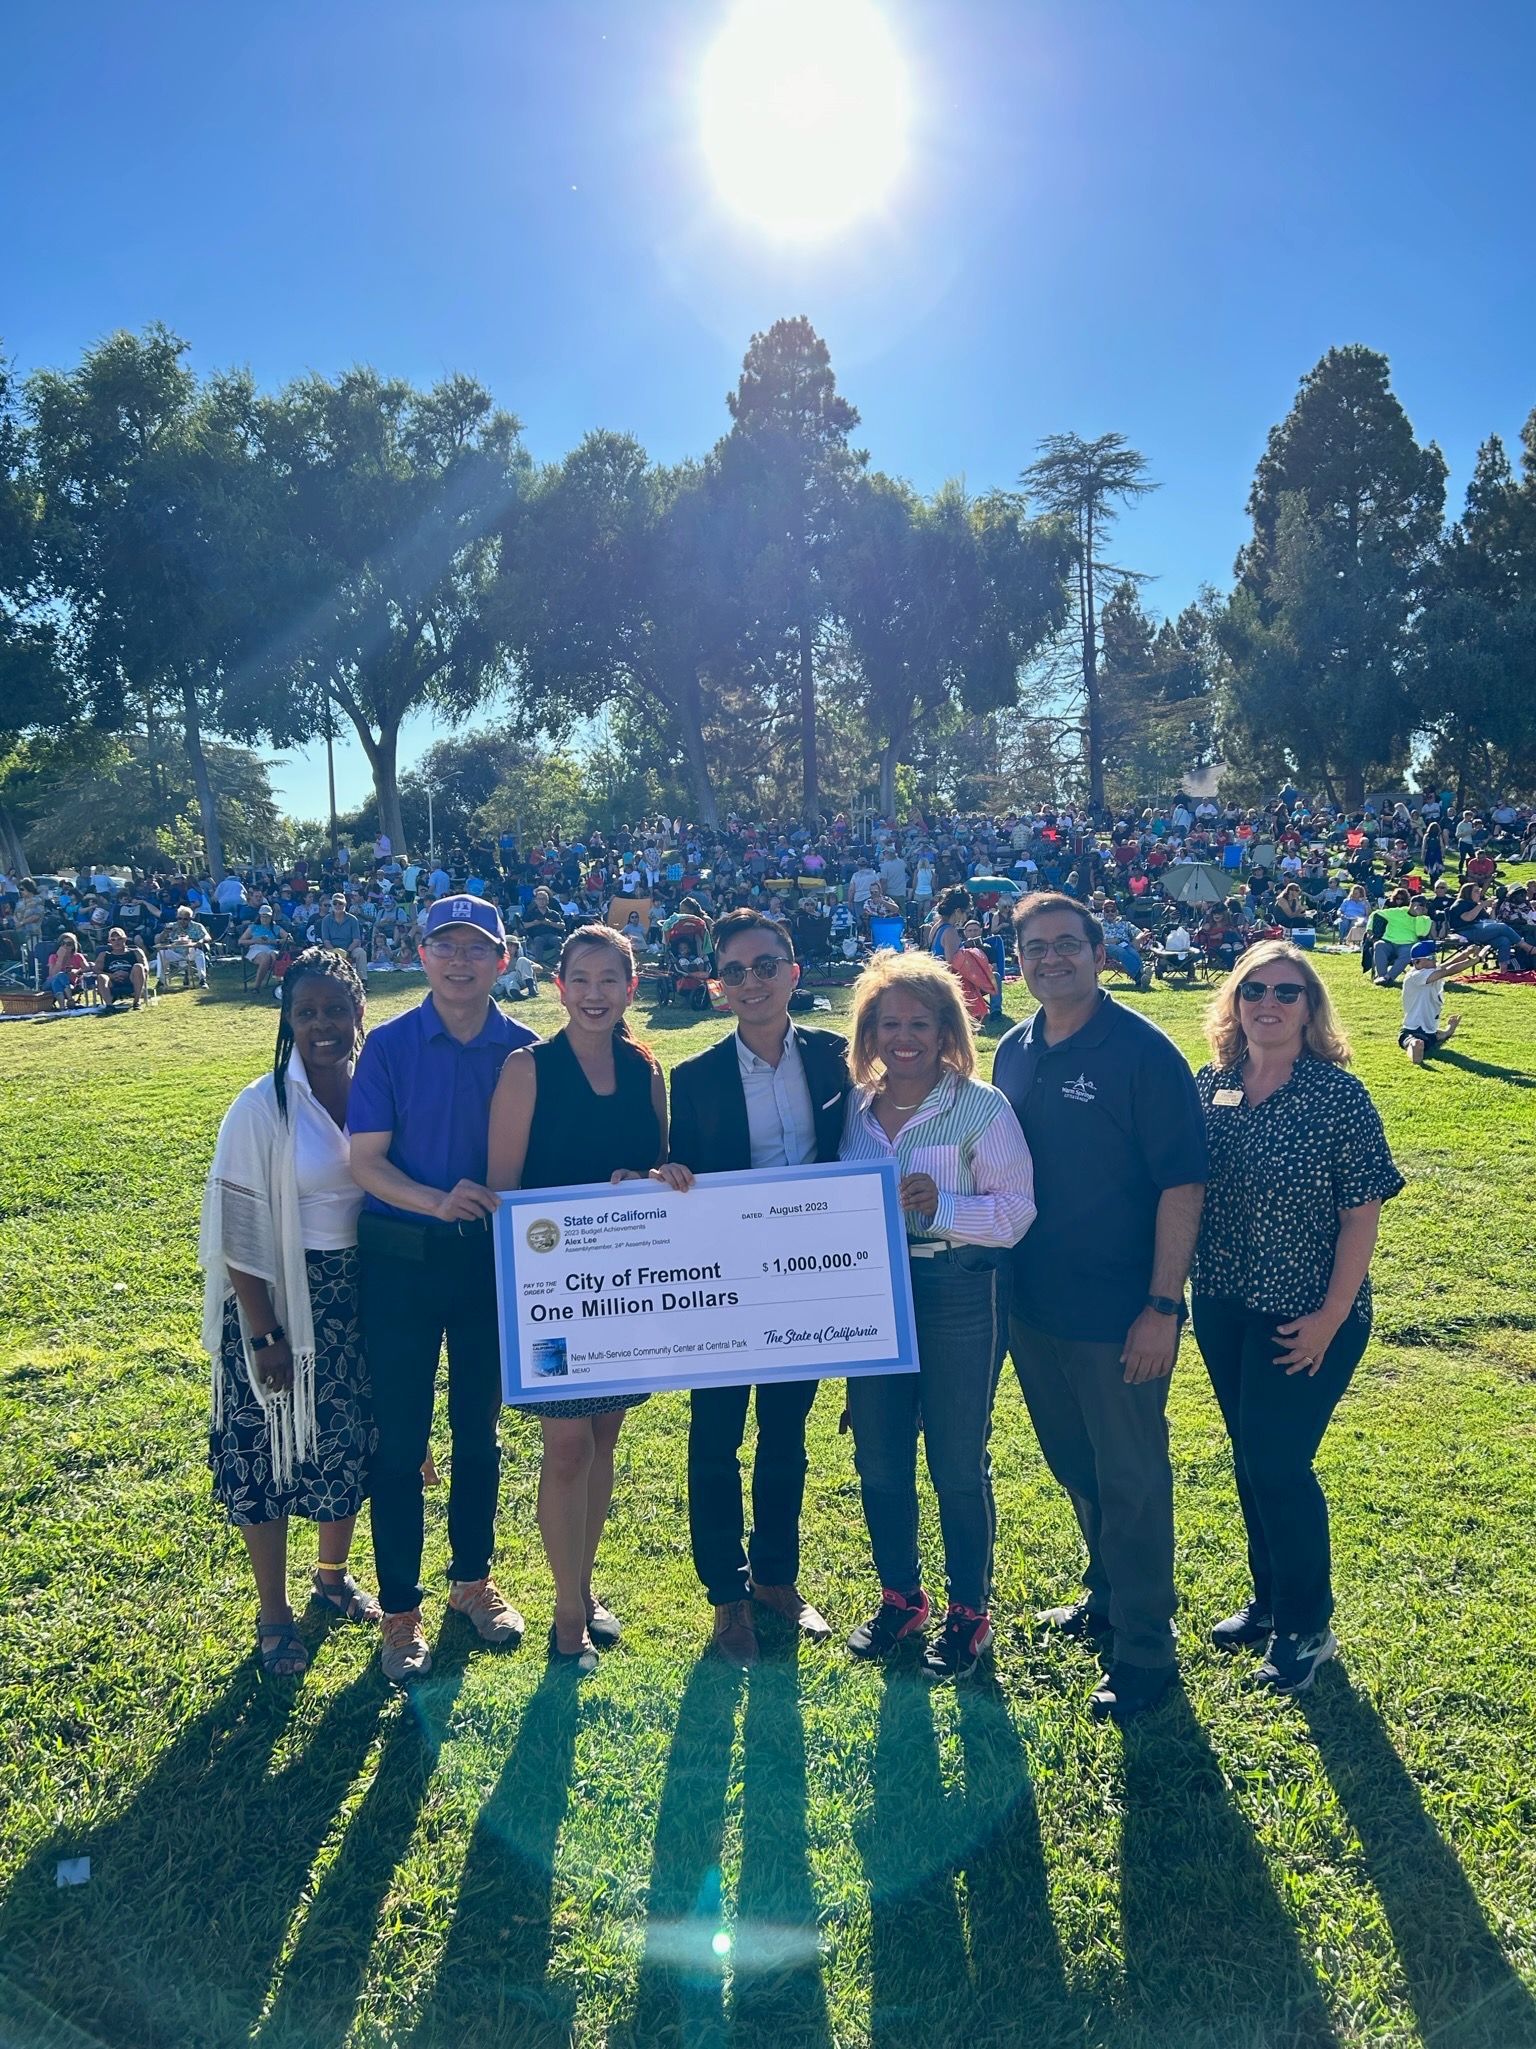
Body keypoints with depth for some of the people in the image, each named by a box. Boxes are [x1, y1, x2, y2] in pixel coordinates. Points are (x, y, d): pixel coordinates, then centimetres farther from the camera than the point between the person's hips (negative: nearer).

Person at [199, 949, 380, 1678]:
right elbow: (239, 1231, -12)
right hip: (280, 1297, -4)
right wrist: (264, 1335, -13)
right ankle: (272, 1612, 28)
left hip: (357, 1296, 4)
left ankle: (333, 1575, 41)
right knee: (270, 1449, 8)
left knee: (349, 1442, 17)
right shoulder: (262, 1109, -14)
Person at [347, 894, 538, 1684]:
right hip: (401, 1262, -2)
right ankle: (400, 1610, 21)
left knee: (479, 1430, 15)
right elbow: (366, 1161, -10)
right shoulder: (389, 1046, -6)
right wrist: (437, 1200, -25)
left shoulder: (523, 1050, -2)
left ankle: (473, 1578, 35)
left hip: (492, 1259, 2)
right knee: (400, 1440, 5)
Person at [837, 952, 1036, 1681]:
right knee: (878, 1458, 13)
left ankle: (969, 1611, 26)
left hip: (959, 1297, -5)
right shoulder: (855, 1107, 6)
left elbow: (1017, 1209, -14)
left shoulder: (981, 1106, -10)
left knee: (958, 1463, 6)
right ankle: (899, 1598, 34)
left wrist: (940, 1205, -27)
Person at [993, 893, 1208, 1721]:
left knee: (1131, 1481, 7)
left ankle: (1143, 1651, 23)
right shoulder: (1015, 1051, 5)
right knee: (1075, 1467, 22)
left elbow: (1181, 1184, -16)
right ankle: (1106, 1595, 44)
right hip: (1033, 1305, 6)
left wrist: (1163, 1306, -19)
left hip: (1118, 1313, -6)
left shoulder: (1143, 1053, -14)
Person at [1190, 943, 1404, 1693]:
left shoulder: (1337, 1096, -14)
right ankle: (1269, 1600, 36)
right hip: (1221, 1307, 5)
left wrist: (1331, 1316, -15)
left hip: (1303, 1319, -5)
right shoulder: (1208, 1085, -1)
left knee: (1279, 1463, 0)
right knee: (1250, 1457, 16)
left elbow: (1362, 1215, -12)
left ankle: (1306, 1625, 23)